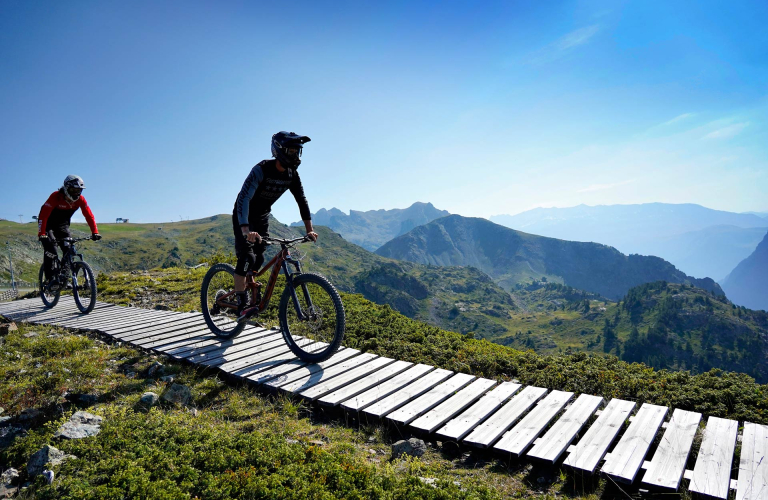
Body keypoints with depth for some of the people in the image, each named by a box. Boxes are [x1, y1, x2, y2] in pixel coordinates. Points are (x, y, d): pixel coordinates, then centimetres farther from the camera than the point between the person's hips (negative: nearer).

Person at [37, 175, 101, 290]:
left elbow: (89, 216, -17)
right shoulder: (56, 196, -29)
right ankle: (50, 278, -12)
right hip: (49, 224, -4)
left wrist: (95, 232, -28)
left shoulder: (80, 199, -17)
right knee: (50, 249, -21)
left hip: (63, 225, 4)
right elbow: (43, 215, -33)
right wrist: (41, 234, -42)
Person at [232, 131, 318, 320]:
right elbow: (243, 199, -39)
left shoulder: (292, 174, -11)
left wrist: (310, 229, -11)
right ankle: (241, 306, -9)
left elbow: (302, 200, -3)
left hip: (262, 217, 6)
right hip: (244, 216, -6)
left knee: (258, 259, 6)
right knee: (247, 257, -17)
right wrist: (246, 230, -52)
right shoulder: (261, 170, -30)